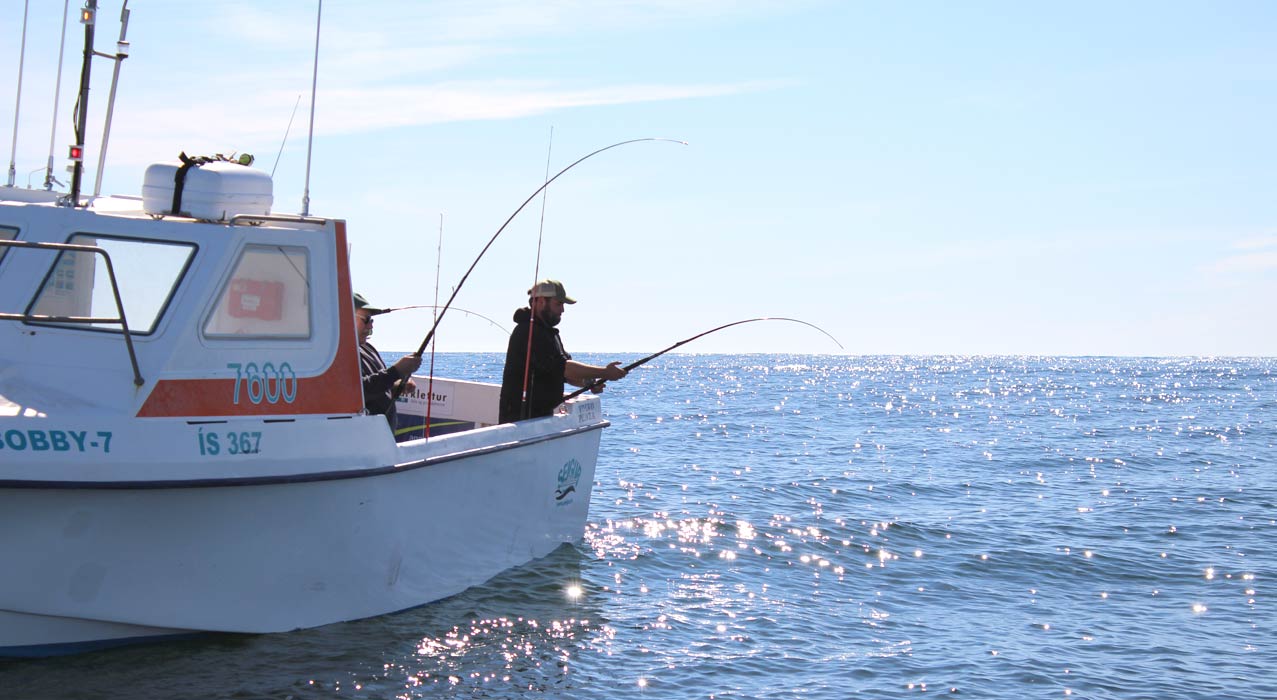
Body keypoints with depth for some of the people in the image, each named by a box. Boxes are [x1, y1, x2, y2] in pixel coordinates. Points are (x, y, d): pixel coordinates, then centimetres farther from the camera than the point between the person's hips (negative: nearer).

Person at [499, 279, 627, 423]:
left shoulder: (547, 331, 17)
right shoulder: (528, 332, -18)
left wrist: (588, 382, -2)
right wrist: (605, 373, -23)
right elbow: (561, 367, -26)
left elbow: (564, 373, 18)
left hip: (543, 415, 10)